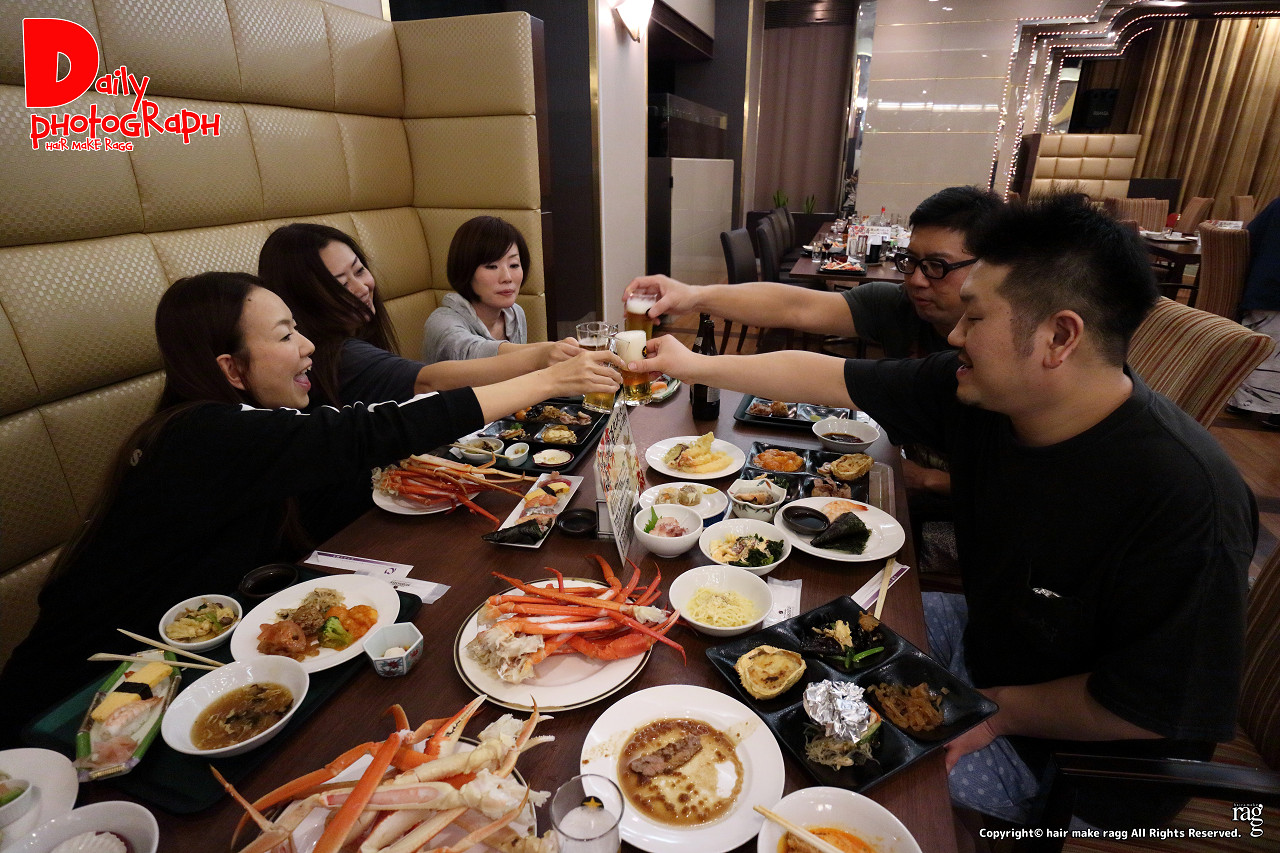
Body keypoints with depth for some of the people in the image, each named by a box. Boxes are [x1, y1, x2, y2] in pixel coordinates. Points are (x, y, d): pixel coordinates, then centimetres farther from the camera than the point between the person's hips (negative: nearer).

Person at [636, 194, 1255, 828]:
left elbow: (1156, 709, -26)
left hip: (1079, 748, -6)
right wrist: (697, 366, -6)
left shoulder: (1188, 497, -34)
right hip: (985, 634, 7)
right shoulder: (978, 393, -15)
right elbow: (829, 377, -11)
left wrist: (999, 709, -16)